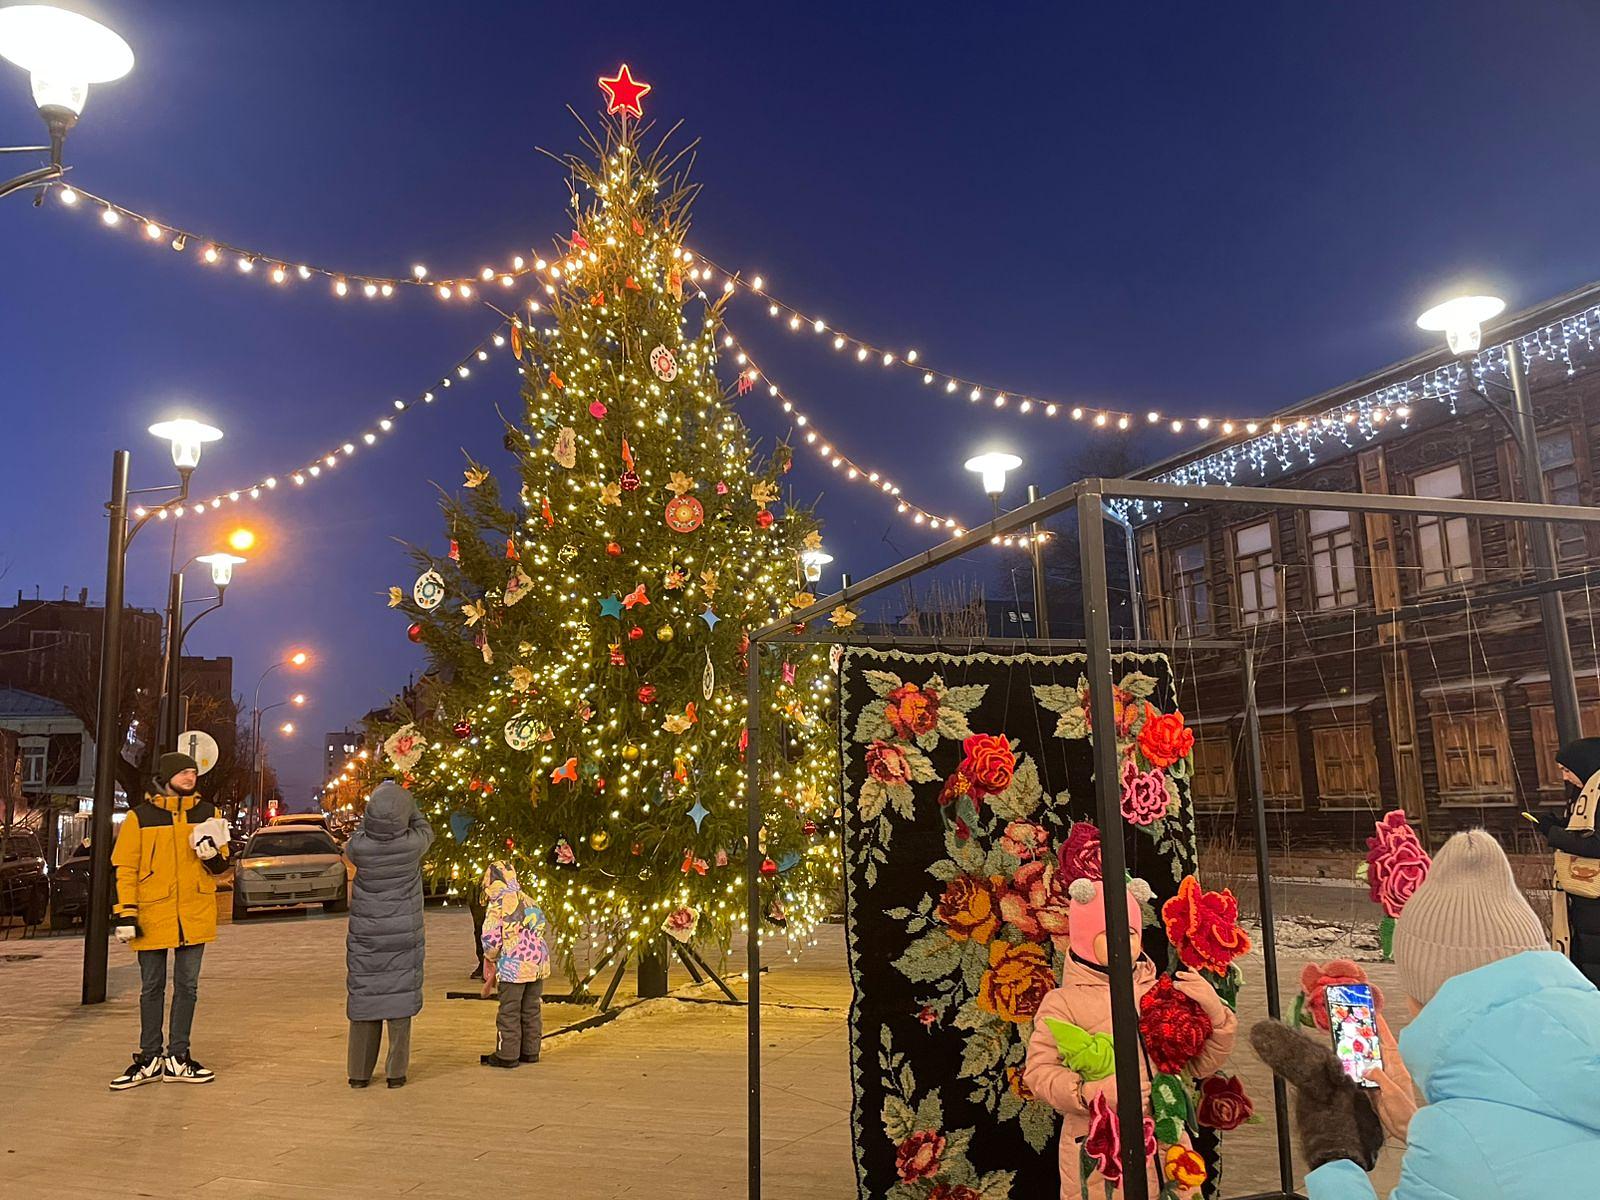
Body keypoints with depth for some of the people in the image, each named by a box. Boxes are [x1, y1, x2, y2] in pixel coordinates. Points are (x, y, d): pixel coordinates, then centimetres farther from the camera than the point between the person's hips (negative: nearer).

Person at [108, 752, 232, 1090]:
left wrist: (213, 856, -13)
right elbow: (125, 868, -1)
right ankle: (150, 1058, 20)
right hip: (153, 916, -2)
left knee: (187, 986, 8)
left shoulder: (207, 813, 6)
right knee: (152, 988, 8)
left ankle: (177, 1057, 18)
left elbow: (221, 867, 10)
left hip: (194, 915, 2)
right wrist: (126, 913, -8)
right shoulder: (140, 817, -1)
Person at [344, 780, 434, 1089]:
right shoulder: (411, 844, -16)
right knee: (399, 997, 6)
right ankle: (396, 1072, 10)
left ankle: (359, 1072, 17)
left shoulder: (359, 845, -14)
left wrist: (375, 804, 15)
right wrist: (407, 800, 13)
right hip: (403, 935, -1)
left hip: (365, 934, 1)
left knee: (363, 995, 10)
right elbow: (426, 830, 9)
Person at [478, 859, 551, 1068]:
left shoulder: (497, 905, -9)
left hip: (514, 966, -7)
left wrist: (490, 959, 11)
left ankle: (507, 1055, 10)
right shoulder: (529, 900, 11)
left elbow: (491, 940, -11)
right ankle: (530, 1051, 22)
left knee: (509, 1012, 4)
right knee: (532, 1010, 14)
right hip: (538, 963, 7)